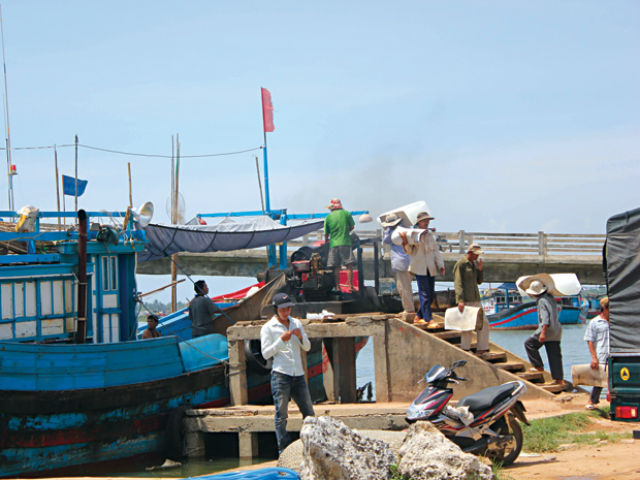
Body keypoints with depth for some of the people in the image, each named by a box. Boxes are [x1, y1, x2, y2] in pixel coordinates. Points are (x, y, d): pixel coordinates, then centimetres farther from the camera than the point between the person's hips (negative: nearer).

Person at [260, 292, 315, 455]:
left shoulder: (296, 323, 15)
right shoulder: (268, 328, 1)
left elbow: (307, 347, 16)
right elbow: (266, 353, -4)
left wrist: (301, 337, -5)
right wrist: (281, 341, -14)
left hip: (298, 374, 5)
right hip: (280, 375, -5)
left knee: (309, 413, 7)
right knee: (281, 415, -6)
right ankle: (283, 450, -1)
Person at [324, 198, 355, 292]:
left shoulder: (328, 217, 6)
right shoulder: (346, 213, 3)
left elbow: (326, 233, 11)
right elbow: (352, 226, 8)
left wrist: (326, 240, 30)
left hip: (334, 244, 2)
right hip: (345, 242, -2)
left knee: (336, 267, 5)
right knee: (349, 265, -3)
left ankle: (337, 287, 3)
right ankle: (350, 286, -12)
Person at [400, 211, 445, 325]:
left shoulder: (430, 235, 14)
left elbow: (436, 251, 16)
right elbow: (409, 251, -4)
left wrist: (440, 265, 6)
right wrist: (405, 241, -22)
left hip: (431, 269, 6)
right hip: (420, 269, -6)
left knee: (430, 295, 7)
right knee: (424, 294, -10)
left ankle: (419, 317, 20)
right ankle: (428, 320, -12)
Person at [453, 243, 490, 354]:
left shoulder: (474, 264, 16)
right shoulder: (460, 264, -7)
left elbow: (479, 281, 19)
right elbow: (458, 283, -13)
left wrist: (480, 269, 2)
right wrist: (460, 301, -21)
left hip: (476, 299, 8)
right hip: (465, 300, -8)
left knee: (483, 323, 5)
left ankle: (481, 349, 9)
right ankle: (464, 350, -3)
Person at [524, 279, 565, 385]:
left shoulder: (542, 301, -13)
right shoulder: (550, 297, 14)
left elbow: (545, 318, -22)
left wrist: (543, 333, -26)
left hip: (548, 329, -9)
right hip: (557, 330, 9)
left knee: (529, 344, 7)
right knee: (555, 354, 9)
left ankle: (539, 366, 5)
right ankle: (559, 378, 6)